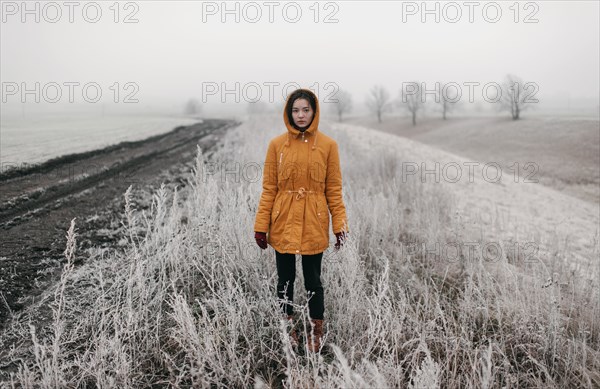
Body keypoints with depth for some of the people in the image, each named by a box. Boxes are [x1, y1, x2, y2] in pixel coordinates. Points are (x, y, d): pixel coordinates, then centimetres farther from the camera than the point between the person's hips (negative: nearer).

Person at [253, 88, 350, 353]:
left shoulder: (328, 145, -2)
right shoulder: (277, 145, 0)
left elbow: (334, 190, 1)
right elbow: (268, 189, 1)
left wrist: (340, 224, -3)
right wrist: (261, 226, -2)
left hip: (313, 225, -1)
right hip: (283, 223, 1)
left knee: (313, 281, 8)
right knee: (285, 279, 12)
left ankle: (316, 335, 26)